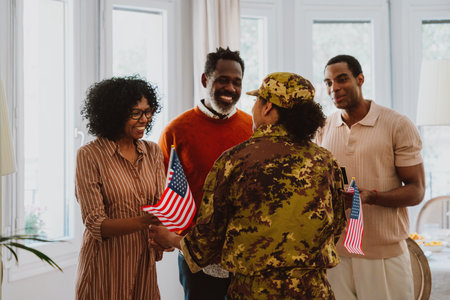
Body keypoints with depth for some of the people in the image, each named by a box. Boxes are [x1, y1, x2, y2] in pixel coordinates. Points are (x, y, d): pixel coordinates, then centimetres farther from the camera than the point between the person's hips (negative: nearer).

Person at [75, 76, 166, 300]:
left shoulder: (152, 152, 3)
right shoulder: (89, 155, -12)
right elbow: (95, 223, -17)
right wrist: (141, 222, -33)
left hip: (143, 261, 5)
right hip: (106, 263, -4)